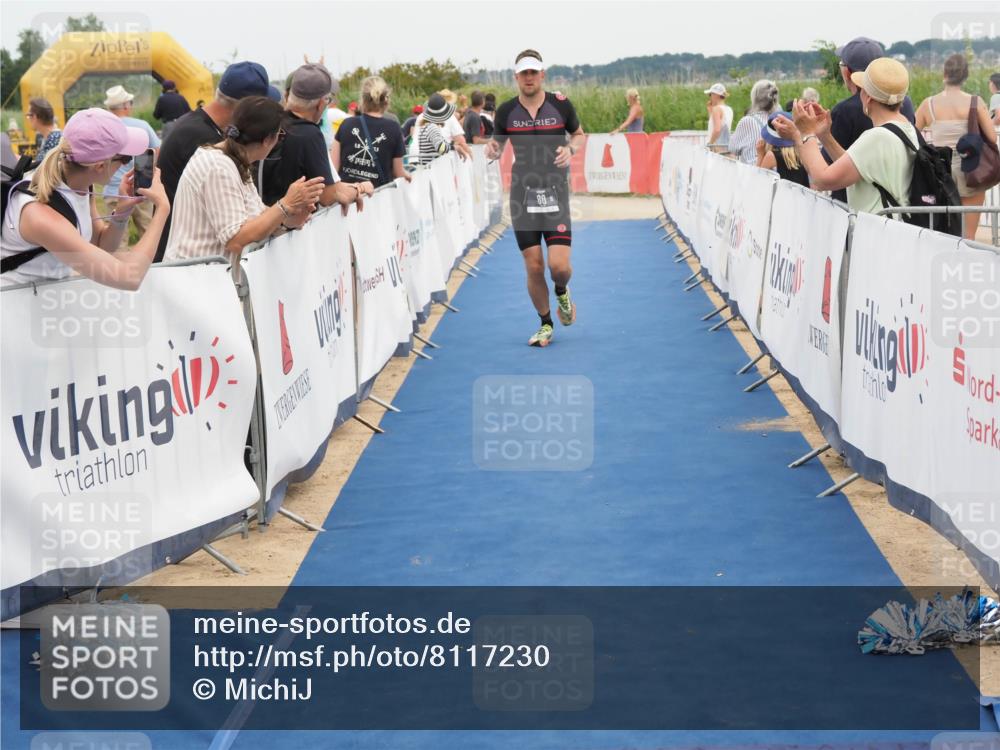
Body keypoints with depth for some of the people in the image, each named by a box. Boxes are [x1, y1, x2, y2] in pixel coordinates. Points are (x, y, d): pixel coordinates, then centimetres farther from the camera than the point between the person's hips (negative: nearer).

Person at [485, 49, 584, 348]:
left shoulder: (560, 104, -2)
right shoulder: (506, 110, 0)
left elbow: (579, 134, 13)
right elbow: (498, 142, 14)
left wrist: (570, 148, -9)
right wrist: (492, 148, -10)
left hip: (556, 194, -1)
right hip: (523, 196, 1)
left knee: (559, 266, -11)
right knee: (533, 267, 0)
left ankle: (562, 292, 27)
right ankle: (545, 323, 22)